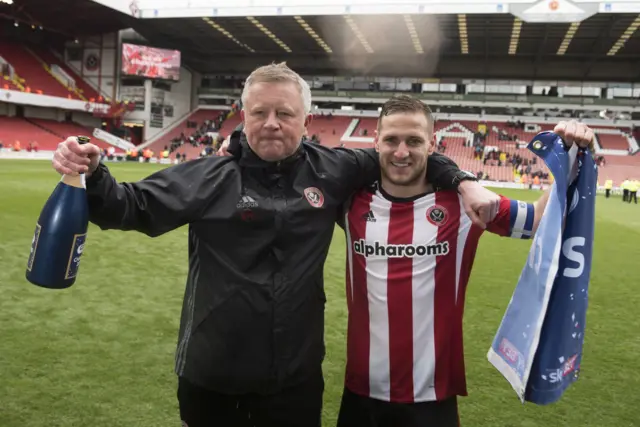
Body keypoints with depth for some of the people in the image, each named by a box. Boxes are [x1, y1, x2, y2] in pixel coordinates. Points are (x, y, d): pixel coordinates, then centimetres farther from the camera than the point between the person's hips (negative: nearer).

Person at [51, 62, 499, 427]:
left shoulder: (331, 170, -3)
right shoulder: (210, 176, -7)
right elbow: (130, 208, -5)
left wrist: (463, 182, -1)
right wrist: (91, 175, -23)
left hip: (296, 376, 1)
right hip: (212, 376, -1)